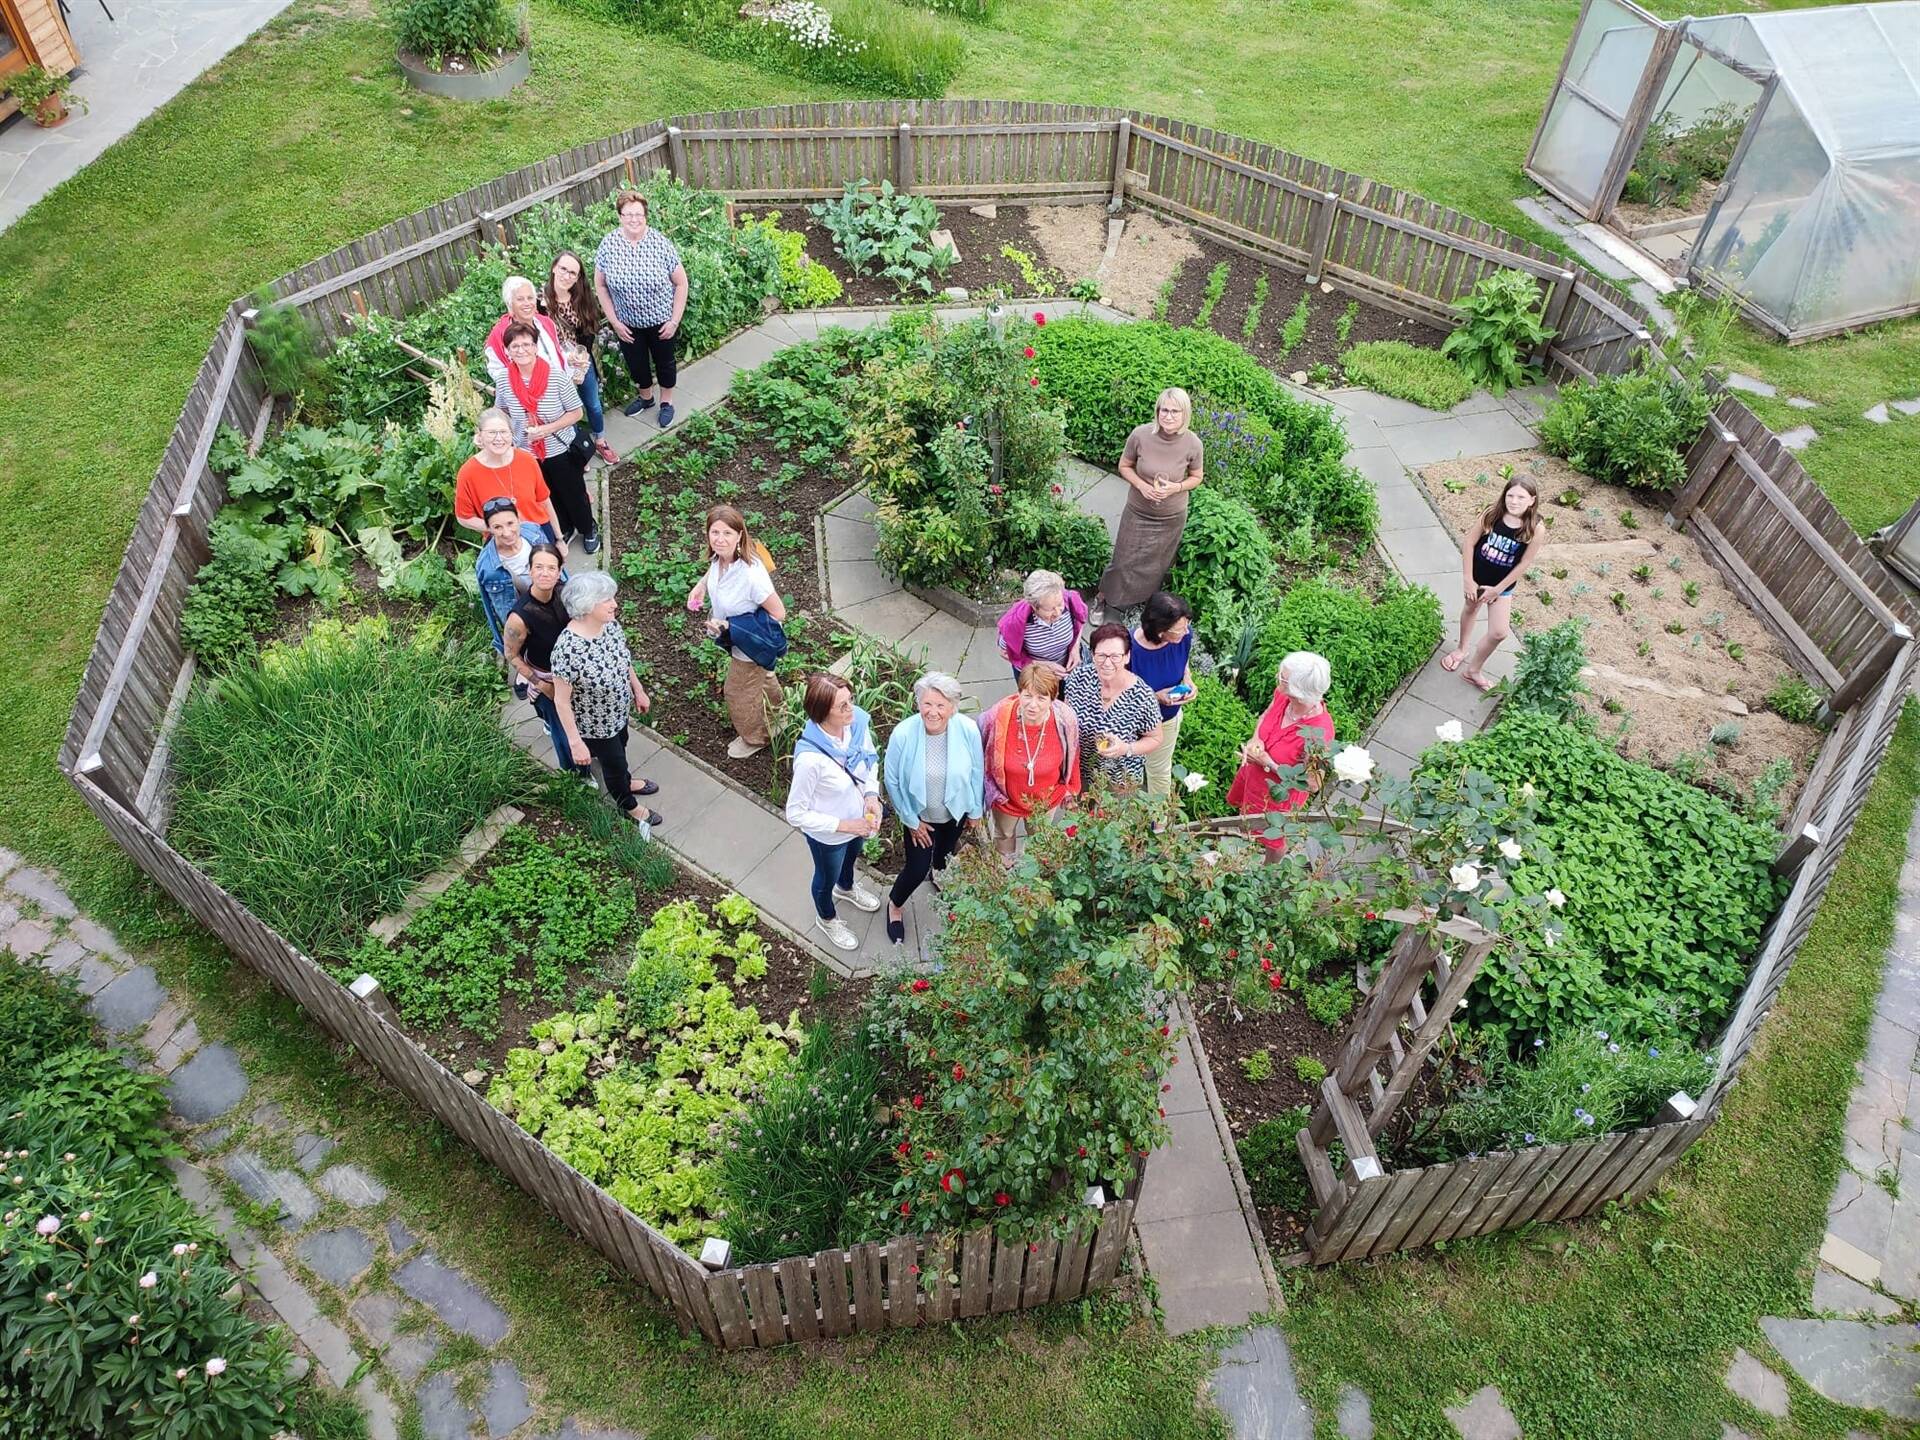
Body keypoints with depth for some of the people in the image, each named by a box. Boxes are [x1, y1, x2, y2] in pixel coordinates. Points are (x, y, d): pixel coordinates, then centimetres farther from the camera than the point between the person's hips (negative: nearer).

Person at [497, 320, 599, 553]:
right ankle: (564, 530, 50)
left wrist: (547, 429, -25)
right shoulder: (505, 382, -13)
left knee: (574, 494, 18)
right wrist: (510, 438, -5)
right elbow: (502, 413, 6)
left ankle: (589, 530, 45)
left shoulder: (557, 377, -22)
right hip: (526, 454, 3)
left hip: (561, 451, -3)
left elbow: (576, 413, -15)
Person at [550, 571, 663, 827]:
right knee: (613, 763, 21)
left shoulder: (610, 624, -18)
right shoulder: (568, 649, -39)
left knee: (619, 748, 34)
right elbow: (561, 701, -28)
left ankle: (626, 782, 64)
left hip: (618, 710, 6)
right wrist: (576, 742, -23)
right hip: (595, 724, -6)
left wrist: (639, 690, 13)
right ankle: (629, 807, 49)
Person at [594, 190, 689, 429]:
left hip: (660, 321, -2)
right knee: (636, 362, 20)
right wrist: (614, 321, -6)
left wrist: (675, 320, -10)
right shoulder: (608, 245, -14)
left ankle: (666, 401, 42)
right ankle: (646, 396, 48)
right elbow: (600, 285, -4)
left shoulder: (660, 243, -18)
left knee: (664, 361, 18)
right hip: (627, 323, 2)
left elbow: (681, 283, -9)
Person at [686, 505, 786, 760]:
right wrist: (701, 584, -7)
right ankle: (775, 711, 65)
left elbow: (778, 614, -31)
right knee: (760, 676, 34)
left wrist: (730, 627, -30)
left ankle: (754, 737, 47)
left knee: (740, 691, 18)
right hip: (737, 638, 7)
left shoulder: (751, 574, -42)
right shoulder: (720, 557, -19)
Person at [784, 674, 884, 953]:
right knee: (827, 877, 27)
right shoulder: (810, 759, -42)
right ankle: (827, 919, 59)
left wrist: (871, 794, -17)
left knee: (851, 857, 37)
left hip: (858, 816, 5)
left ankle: (846, 888, 71)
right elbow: (796, 814, -29)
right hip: (828, 834, -5)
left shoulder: (858, 722, -25)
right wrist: (844, 825, -28)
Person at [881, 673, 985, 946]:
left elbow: (976, 773, -11)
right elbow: (893, 782, -18)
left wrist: (975, 811, 2)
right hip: (920, 814, -2)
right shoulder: (903, 734, -33)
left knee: (945, 852, 30)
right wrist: (911, 821, -10)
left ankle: (939, 872, 67)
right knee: (918, 868, 6)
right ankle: (895, 905, 39)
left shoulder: (968, 730, -29)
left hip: (955, 810, 2)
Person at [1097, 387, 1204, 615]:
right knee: (1126, 561, 11)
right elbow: (1124, 466, -4)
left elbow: (1196, 478, -1)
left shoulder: (1192, 443, -20)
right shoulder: (1140, 435, -22)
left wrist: (1176, 487, -21)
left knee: (1158, 567, 21)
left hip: (1171, 519, 1)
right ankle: (1103, 598, 37)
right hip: (1138, 513, -1)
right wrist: (1141, 485, -22)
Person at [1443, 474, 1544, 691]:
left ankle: (1473, 670, 22)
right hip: (1477, 575, 1)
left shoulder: (1535, 530, -24)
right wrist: (1468, 580, -12)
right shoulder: (1492, 514, -21)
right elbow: (1470, 544, -13)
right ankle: (1462, 649, 52)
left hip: (1502, 584, -1)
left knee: (1499, 632, 0)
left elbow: (1523, 564, -14)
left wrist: (1497, 590, -10)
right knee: (1471, 609, 25)